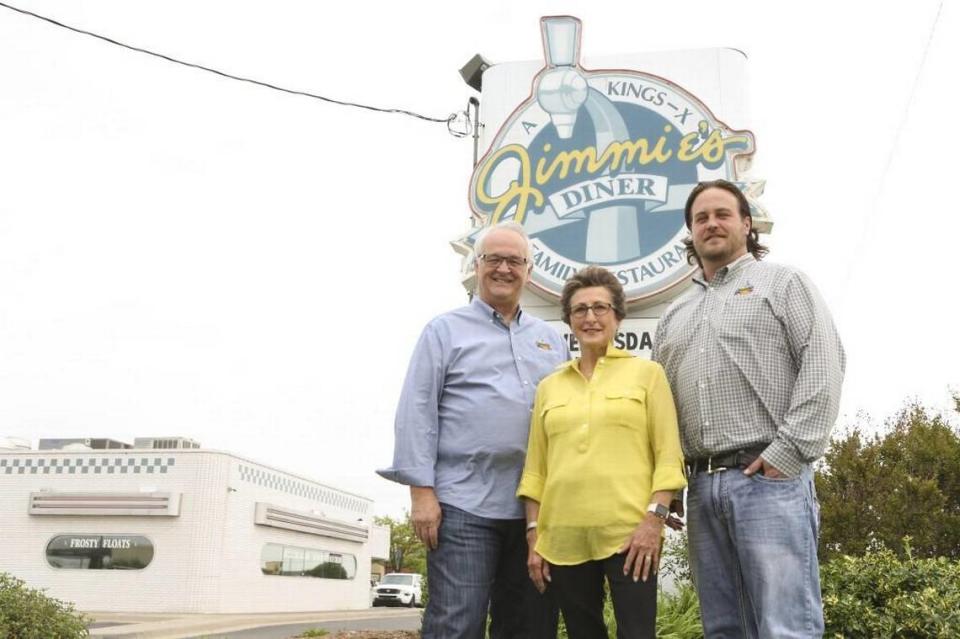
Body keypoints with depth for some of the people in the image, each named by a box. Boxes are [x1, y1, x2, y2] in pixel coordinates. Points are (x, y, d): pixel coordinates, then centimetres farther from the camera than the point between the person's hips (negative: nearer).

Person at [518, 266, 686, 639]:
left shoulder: (646, 373, 8)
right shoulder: (550, 386, 16)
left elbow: (668, 455, 1)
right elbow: (535, 469, 13)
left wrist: (654, 519, -10)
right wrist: (533, 535, 6)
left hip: (629, 533, -3)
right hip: (563, 538, 3)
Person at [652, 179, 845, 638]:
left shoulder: (782, 283, 8)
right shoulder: (675, 314, 23)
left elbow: (823, 364, -4)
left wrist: (789, 451, -13)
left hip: (769, 477, -5)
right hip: (702, 485, 6)